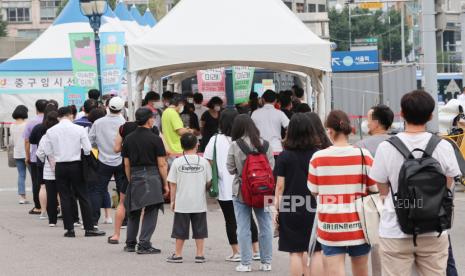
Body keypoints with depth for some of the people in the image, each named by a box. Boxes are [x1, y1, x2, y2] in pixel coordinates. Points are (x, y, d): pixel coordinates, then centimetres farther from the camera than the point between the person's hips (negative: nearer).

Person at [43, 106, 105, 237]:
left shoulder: (51, 131, -3)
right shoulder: (79, 129, -6)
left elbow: (47, 151, 1)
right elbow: (88, 149, -5)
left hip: (60, 166, 1)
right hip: (76, 165, -1)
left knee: (65, 198, 6)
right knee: (83, 197, 5)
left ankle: (69, 229, 5)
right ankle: (89, 228, 4)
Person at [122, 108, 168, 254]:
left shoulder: (128, 139, 7)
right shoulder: (155, 139, -7)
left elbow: (126, 164, 10)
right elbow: (162, 164, -7)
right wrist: (165, 184, 0)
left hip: (135, 177, 5)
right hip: (152, 177, -5)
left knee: (134, 211, 15)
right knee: (151, 212, -3)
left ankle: (130, 243, 21)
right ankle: (144, 244, -9)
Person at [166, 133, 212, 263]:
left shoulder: (177, 162, -5)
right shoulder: (203, 162, -3)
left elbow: (173, 184, -2)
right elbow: (209, 182, 2)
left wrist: (172, 200, 6)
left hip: (182, 202, -1)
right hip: (199, 203, 1)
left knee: (180, 230, 7)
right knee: (199, 230, 8)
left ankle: (178, 255, 11)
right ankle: (200, 254, 9)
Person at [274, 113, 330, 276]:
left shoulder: (284, 157, -4)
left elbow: (280, 186, -3)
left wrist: (277, 209, 6)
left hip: (290, 210, 0)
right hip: (314, 210, 0)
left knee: (296, 253, 5)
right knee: (316, 252, 5)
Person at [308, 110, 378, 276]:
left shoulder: (318, 158, -6)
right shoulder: (363, 156, -6)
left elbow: (314, 191, 5)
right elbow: (375, 189, 0)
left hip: (330, 226, -1)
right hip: (358, 225, 2)